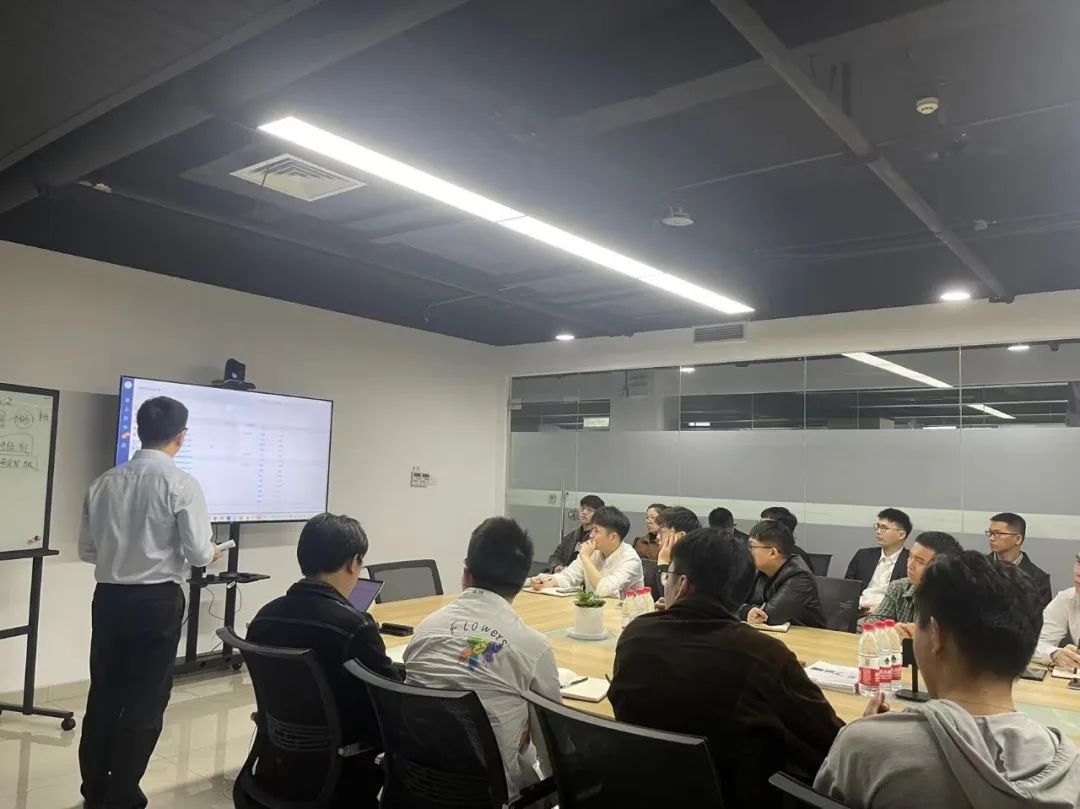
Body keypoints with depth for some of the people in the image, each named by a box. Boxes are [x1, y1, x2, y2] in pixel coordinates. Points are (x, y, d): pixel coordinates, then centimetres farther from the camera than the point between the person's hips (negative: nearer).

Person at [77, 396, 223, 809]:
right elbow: (198, 552, -15)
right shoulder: (180, 484, -15)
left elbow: (86, 549, 7)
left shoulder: (105, 482, 0)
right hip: (157, 601, -5)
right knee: (145, 700, 8)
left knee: (103, 695, 17)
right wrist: (212, 553, 7)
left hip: (108, 597, 5)